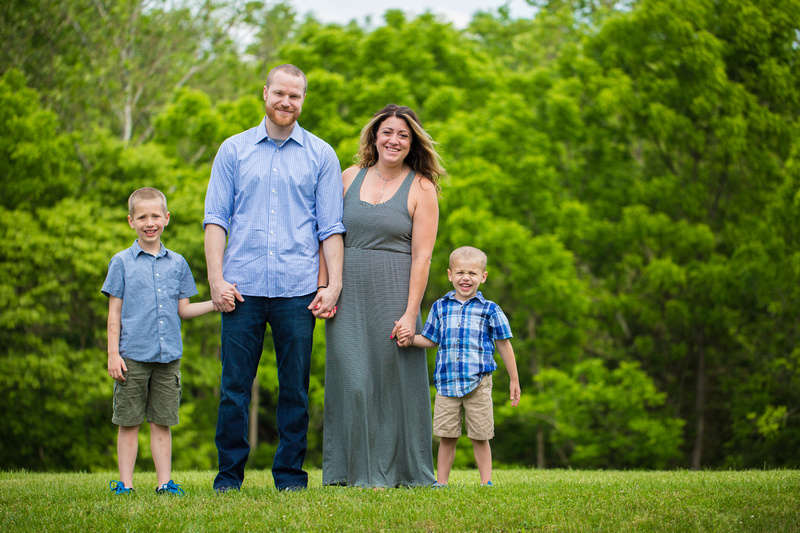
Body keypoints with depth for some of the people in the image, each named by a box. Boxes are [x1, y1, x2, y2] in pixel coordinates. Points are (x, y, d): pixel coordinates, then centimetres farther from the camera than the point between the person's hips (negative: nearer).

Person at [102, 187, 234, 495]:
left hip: (168, 357, 2)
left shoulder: (177, 264, 11)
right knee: (129, 422, 1)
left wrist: (216, 303, 0)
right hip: (132, 356, -2)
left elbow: (183, 309, 14)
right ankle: (125, 484, 7)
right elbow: (114, 312, 3)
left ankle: (165, 482, 10)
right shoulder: (122, 263, 3)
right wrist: (113, 354, -4)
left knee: (162, 423, 5)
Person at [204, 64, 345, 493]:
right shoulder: (233, 150, 11)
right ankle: (229, 475, 7)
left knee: (295, 388, 2)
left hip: (297, 291, 0)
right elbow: (216, 218, 7)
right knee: (234, 385, -1)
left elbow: (330, 227, 7)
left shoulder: (320, 155, 10)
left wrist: (334, 284, -3)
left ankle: (290, 474, 10)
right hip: (242, 287, 0)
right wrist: (216, 278, -4)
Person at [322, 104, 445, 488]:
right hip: (349, 294, 2)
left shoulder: (421, 188, 1)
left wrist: (411, 313, -12)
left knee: (395, 380, -1)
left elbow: (421, 256, -5)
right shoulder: (350, 178, 10)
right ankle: (356, 472, 7)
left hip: (394, 295, -2)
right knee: (352, 380, -1)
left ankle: (399, 472, 8)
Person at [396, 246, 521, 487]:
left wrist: (514, 381, 9)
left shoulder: (489, 310, 3)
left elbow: (504, 345, 8)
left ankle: (486, 482, 11)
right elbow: (431, 340, 17)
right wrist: (411, 338, -5)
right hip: (446, 382, 2)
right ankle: (441, 482, 12)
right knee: (446, 436, 5)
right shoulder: (440, 307, 10)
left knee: (480, 437, 2)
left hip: (478, 383, -2)